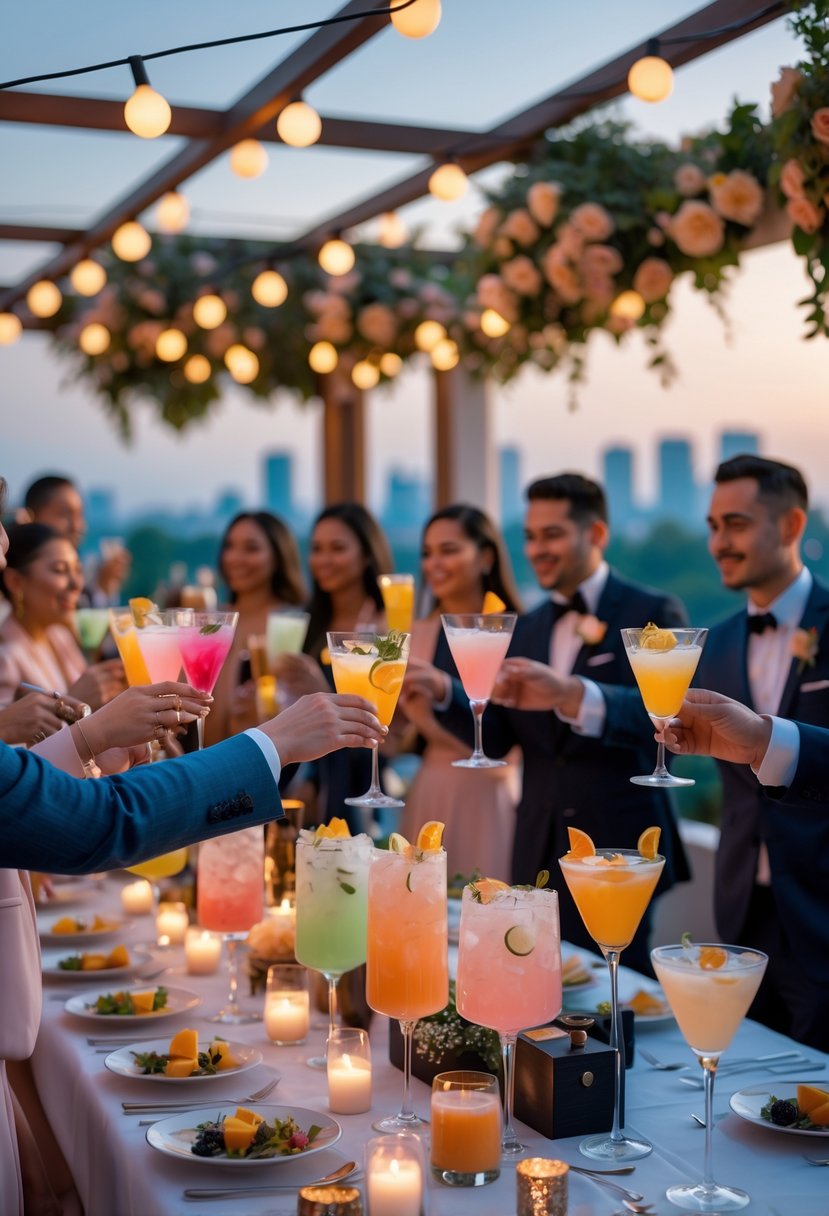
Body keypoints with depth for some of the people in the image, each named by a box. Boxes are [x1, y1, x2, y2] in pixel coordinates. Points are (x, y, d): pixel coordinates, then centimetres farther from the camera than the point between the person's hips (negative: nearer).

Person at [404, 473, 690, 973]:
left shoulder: (653, 613, -5)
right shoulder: (527, 628, 13)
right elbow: (498, 738, 9)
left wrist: (573, 695, -37)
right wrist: (442, 691, -10)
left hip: (620, 846, -5)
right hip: (540, 850, 6)